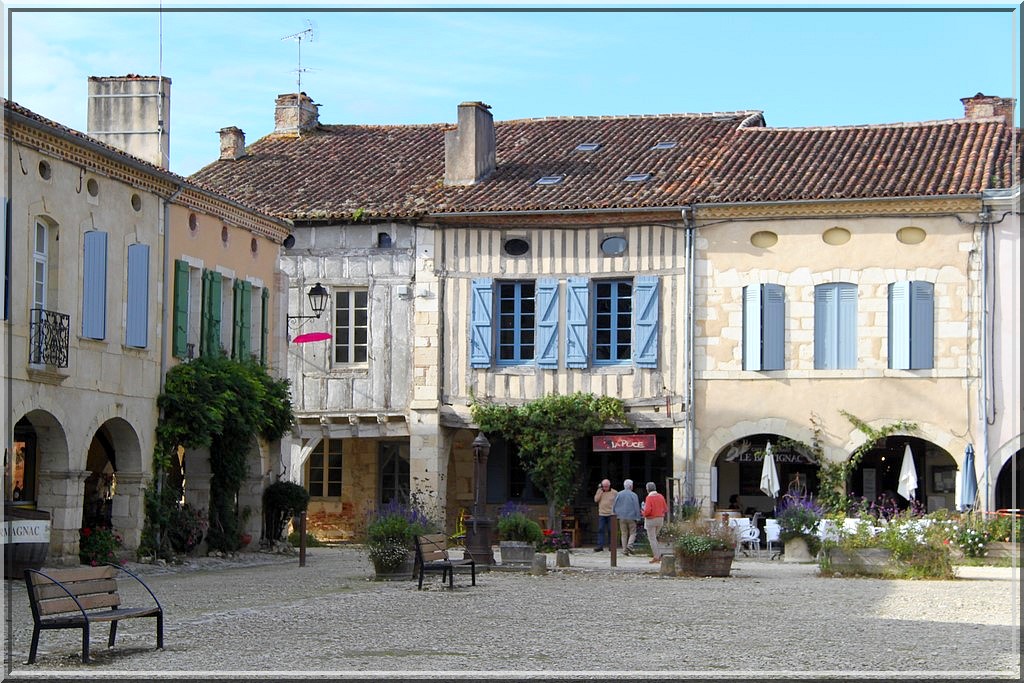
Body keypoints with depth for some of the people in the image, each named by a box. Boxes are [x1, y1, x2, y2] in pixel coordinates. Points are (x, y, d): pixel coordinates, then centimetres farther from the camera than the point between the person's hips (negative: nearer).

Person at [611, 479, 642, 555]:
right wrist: (637, 518, 1)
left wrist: (614, 513, 17)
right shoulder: (633, 495, -7)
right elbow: (637, 507, -6)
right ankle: (630, 545, -17)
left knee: (624, 534, 8)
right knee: (632, 533, 5)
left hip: (622, 517, 3)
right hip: (631, 517, -3)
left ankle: (625, 550, 4)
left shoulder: (619, 494, 3)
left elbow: (614, 506, 6)